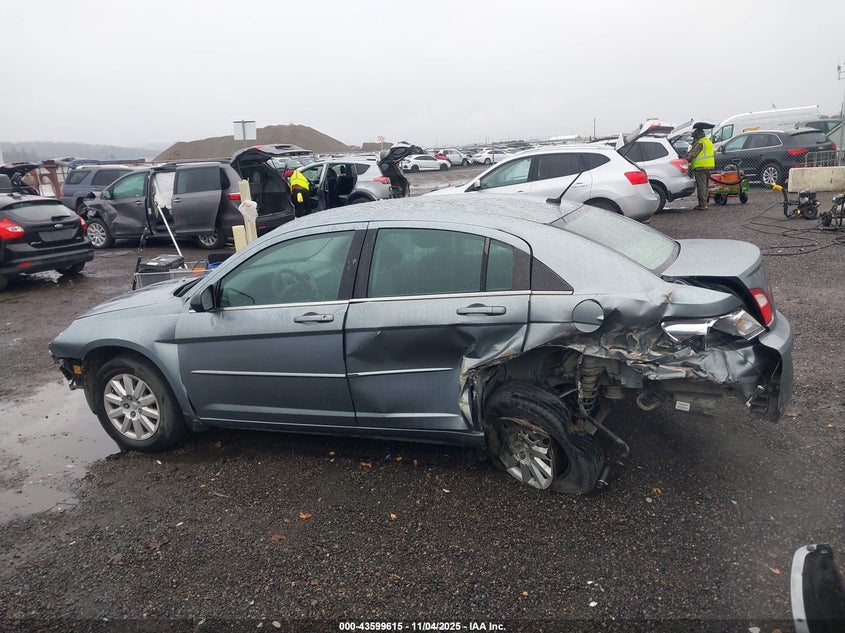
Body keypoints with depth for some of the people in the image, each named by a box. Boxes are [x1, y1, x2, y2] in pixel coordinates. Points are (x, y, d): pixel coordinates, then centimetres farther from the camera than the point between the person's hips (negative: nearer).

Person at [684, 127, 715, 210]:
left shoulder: (699, 143, -12)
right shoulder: (709, 142, 17)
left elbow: (692, 154, -15)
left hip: (700, 167, -9)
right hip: (710, 167, 9)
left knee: (701, 186, -7)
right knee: (705, 186, 15)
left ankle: (702, 205, -8)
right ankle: (704, 203, 20)